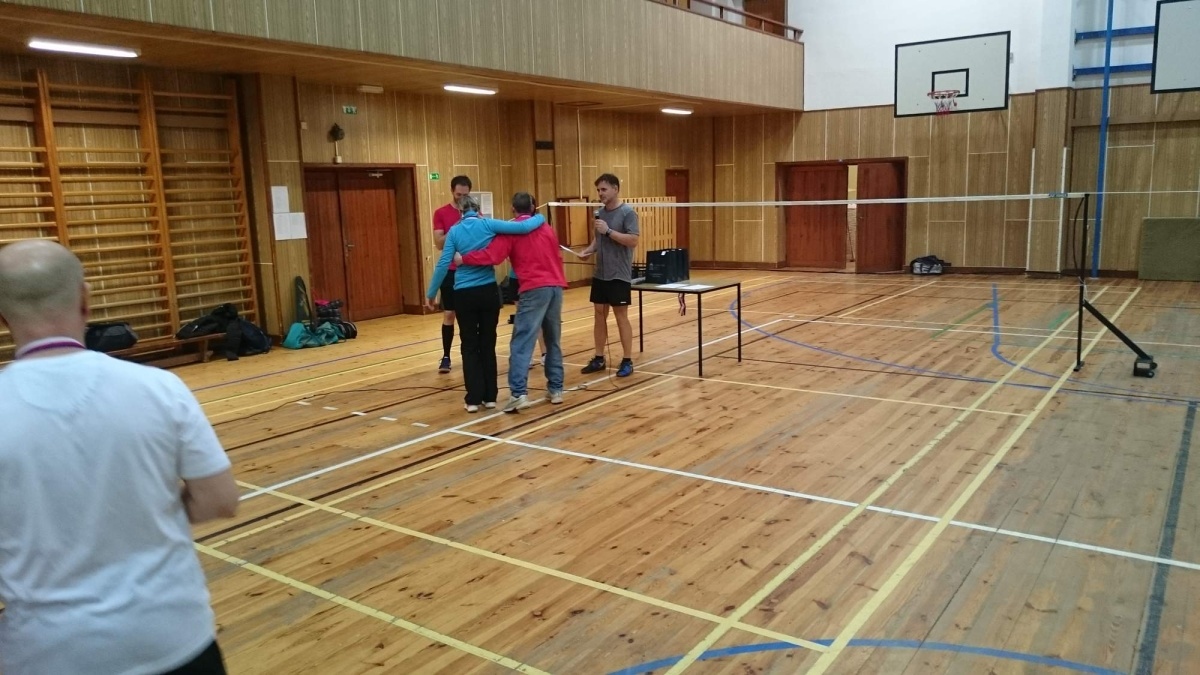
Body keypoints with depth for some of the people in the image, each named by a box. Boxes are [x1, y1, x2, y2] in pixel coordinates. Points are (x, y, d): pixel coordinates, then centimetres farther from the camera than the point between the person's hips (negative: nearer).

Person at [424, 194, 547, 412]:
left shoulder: (455, 231, 0)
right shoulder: (488, 225, -3)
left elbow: (443, 264, -4)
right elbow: (524, 227, -8)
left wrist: (431, 293, 4)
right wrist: (540, 217, 12)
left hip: (464, 295, 0)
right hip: (488, 292, 0)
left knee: (469, 346, 9)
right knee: (488, 344, 12)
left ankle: (474, 399, 7)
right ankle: (489, 397, 16)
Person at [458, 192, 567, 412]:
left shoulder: (511, 230, 1)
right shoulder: (547, 228, 19)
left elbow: (492, 256, -10)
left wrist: (463, 258, -1)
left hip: (534, 289, -6)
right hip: (555, 286, 6)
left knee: (522, 342, -7)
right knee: (553, 341, 14)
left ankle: (518, 393, -17)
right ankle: (556, 389, 18)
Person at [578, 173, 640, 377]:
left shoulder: (628, 212, -11)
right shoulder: (600, 212, 10)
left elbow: (633, 241, -19)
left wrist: (608, 230, -23)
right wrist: (587, 250, 0)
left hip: (619, 275, -7)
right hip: (599, 274, 7)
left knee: (621, 317, -1)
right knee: (599, 315, 9)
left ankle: (627, 361, 9)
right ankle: (599, 359, 19)